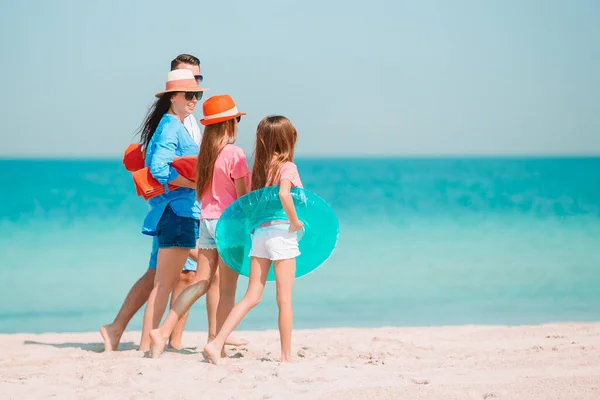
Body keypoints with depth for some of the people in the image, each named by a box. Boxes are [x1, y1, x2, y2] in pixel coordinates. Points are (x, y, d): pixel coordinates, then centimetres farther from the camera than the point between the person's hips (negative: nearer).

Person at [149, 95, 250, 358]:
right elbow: (243, 196, -11)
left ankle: (163, 332, -3)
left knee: (201, 283, 9)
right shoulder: (235, 154, -13)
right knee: (227, 289, 2)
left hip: (206, 221, 6)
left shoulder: (205, 153, 7)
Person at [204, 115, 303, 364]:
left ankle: (217, 343, -3)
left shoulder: (260, 167, 10)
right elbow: (283, 194, -27)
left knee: (252, 297, 7)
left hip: (259, 232, 6)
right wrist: (295, 222, -16)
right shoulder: (287, 167, -9)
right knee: (285, 299, 3)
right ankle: (286, 356, 8)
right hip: (281, 232, -6)